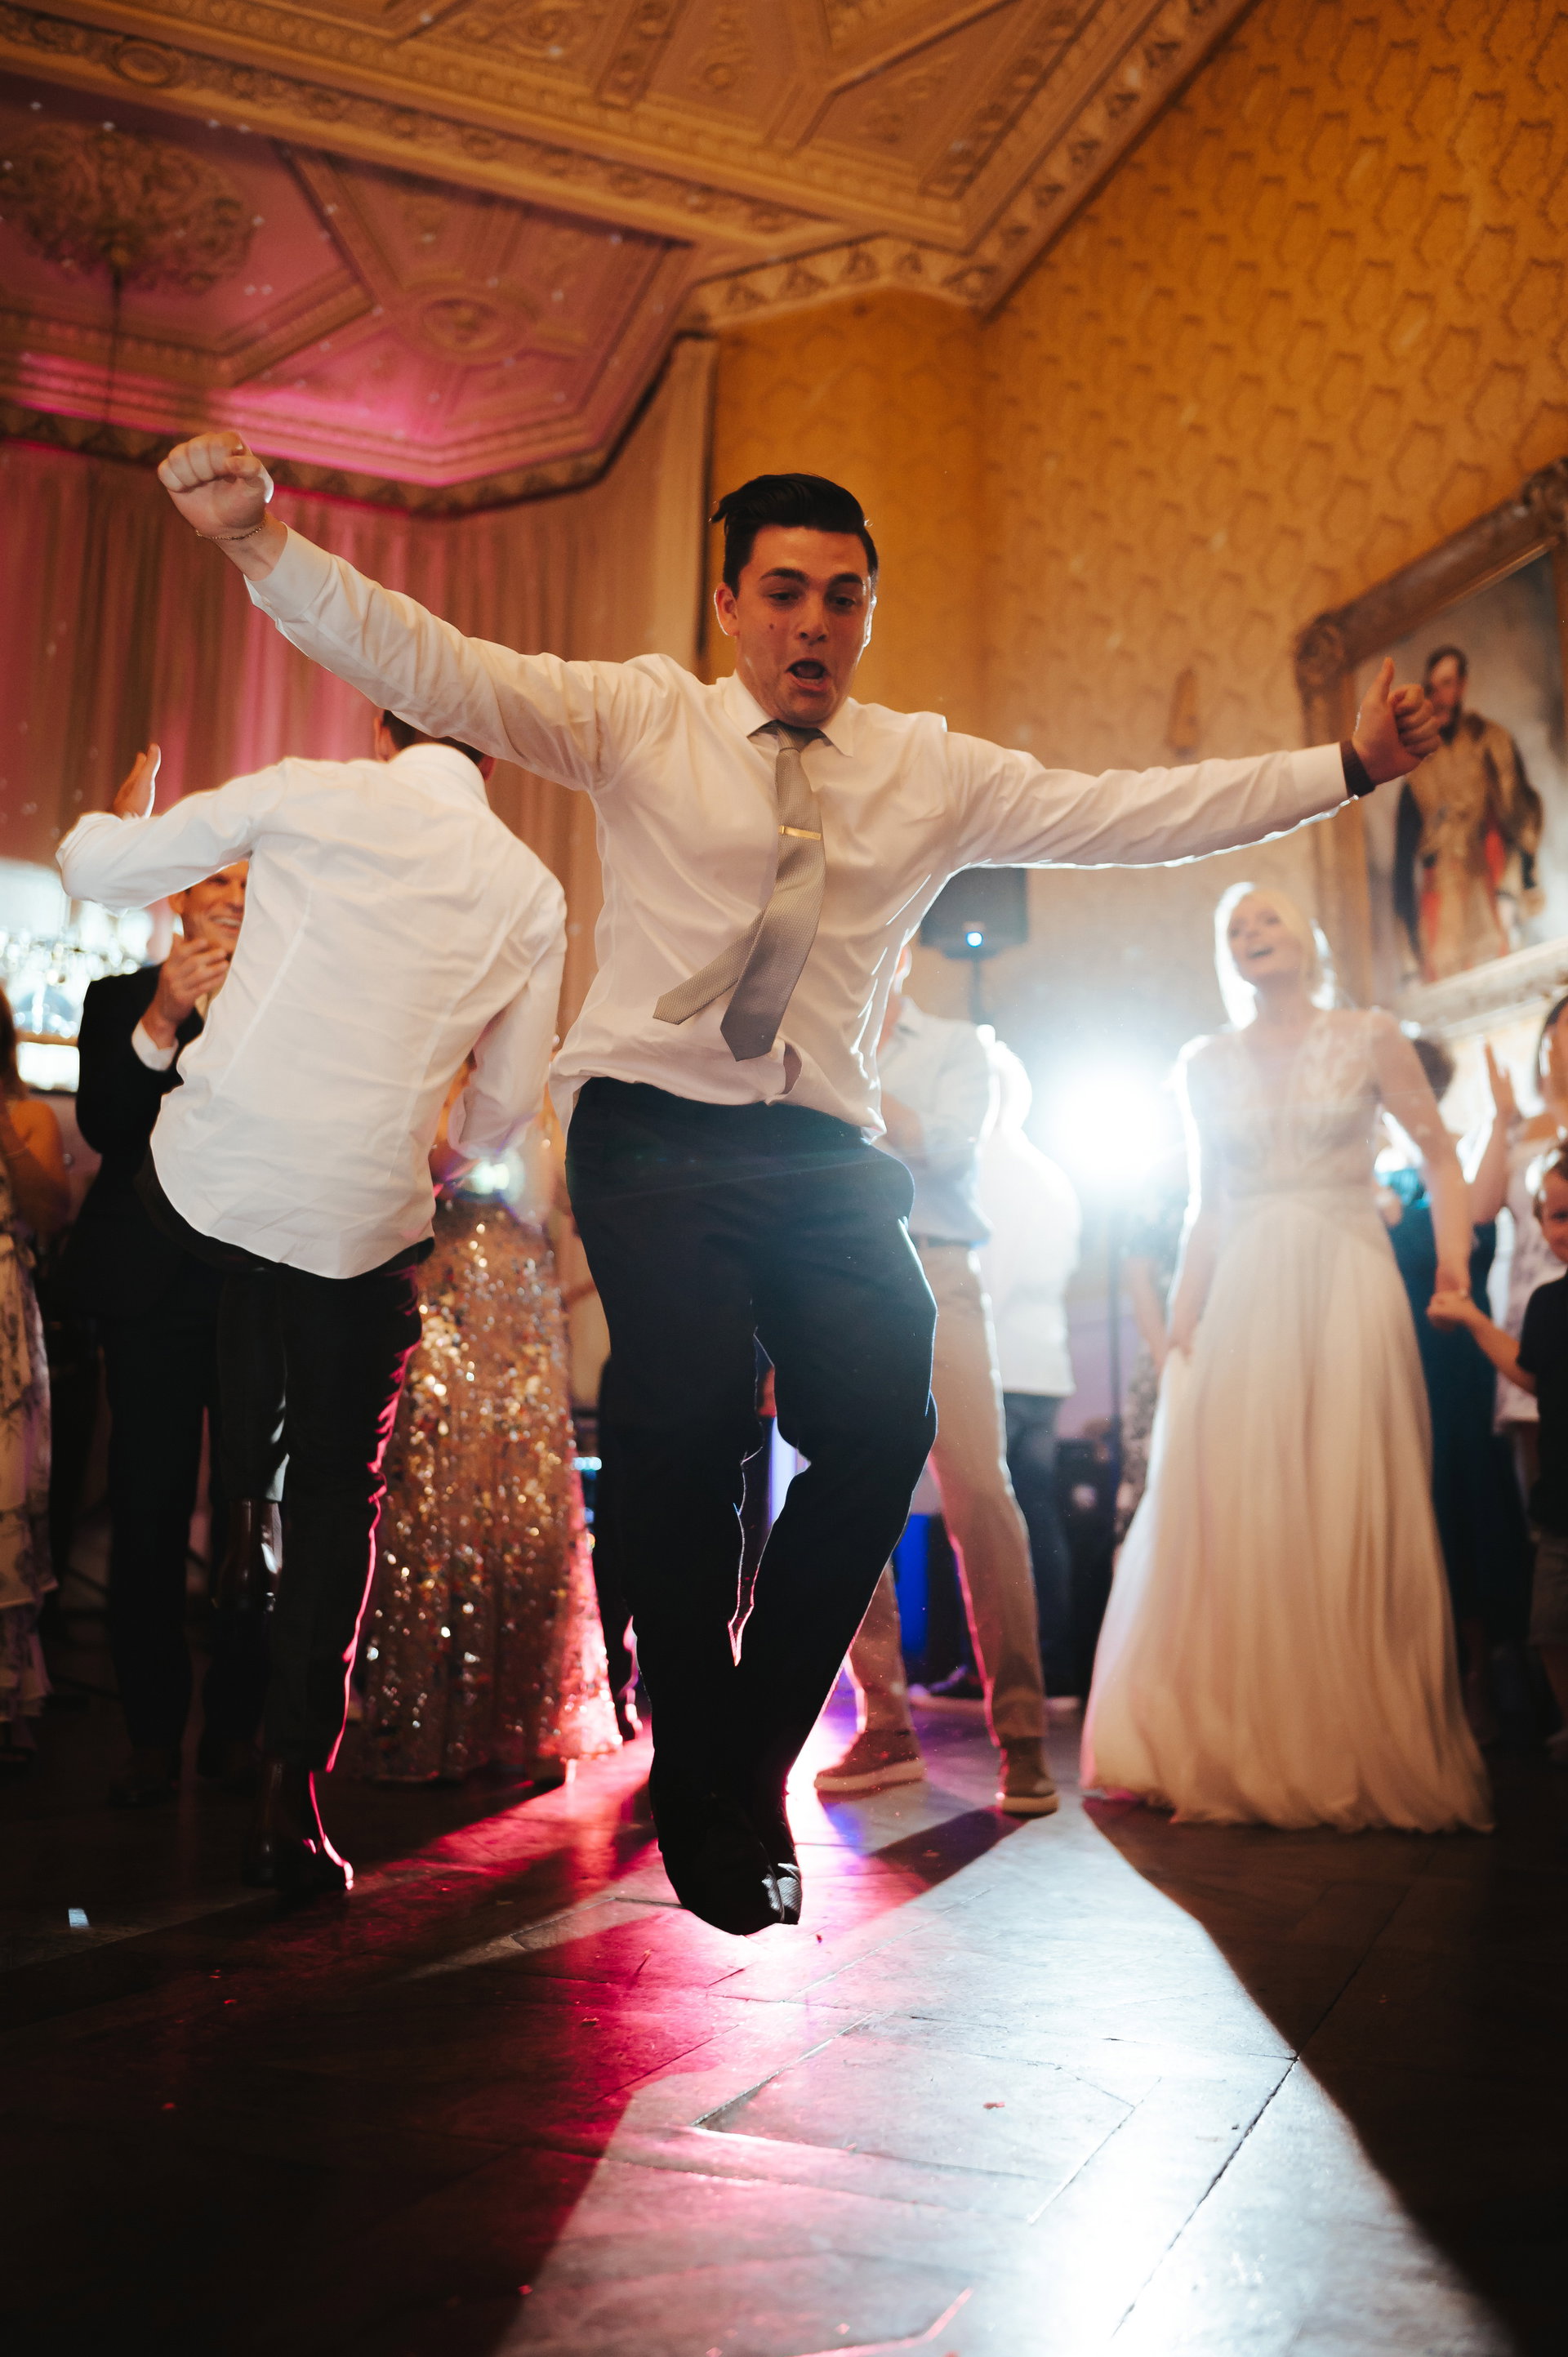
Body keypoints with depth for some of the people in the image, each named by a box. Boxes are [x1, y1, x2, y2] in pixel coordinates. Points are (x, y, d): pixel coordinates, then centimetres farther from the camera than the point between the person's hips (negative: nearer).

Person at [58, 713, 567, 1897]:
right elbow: (506, 1110, 11)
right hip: (365, 1222, 1)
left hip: (205, 1181, 0)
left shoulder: (308, 794, 1)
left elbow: (93, 867, 6)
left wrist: (130, 805, 29)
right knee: (339, 1501, 13)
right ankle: (289, 1797, 14)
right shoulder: (532, 892, 6)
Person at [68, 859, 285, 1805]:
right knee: (148, 1514, 4)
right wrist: (160, 1022, -20)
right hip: (155, 1288, 0)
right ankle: (154, 1736, 14)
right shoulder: (120, 999, 9)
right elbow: (102, 1127, -7)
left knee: (256, 1516, 2)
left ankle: (236, 1727, 14)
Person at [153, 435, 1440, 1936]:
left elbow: (1130, 813, 10)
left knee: (883, 1423, -18)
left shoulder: (930, 773, 13)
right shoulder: (641, 721, 6)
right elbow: (434, 671, -4)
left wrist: (1348, 769, 5)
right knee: (689, 1417, -23)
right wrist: (262, 543, -17)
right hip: (654, 1129, -2)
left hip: (827, 1152, 3)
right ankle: (704, 1792, 0)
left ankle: (752, 1760, 6)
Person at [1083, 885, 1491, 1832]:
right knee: (1232, 1520, -1)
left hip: (1348, 1290, -2)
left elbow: (1441, 1155, 6)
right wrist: (1181, 1326, 7)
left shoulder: (1371, 1038, 5)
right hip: (1244, 1299, 2)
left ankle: (1359, 1755, 10)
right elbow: (1207, 1209, 13)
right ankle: (1240, 1751, 11)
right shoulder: (1207, 1066, 12)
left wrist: (1453, 1263, -7)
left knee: (1349, 1519, -3)